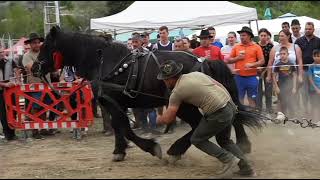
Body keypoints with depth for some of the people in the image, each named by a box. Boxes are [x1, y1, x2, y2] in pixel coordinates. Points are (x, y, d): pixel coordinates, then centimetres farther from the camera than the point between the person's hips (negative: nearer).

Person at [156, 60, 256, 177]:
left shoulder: (177, 92, -5)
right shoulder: (196, 74, 14)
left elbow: (167, 119, -1)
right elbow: (220, 86, 17)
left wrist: (158, 119, 21)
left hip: (218, 115, -8)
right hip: (231, 106, 8)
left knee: (197, 140, 12)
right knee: (224, 140, 27)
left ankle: (228, 159, 4)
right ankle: (246, 167, 21)